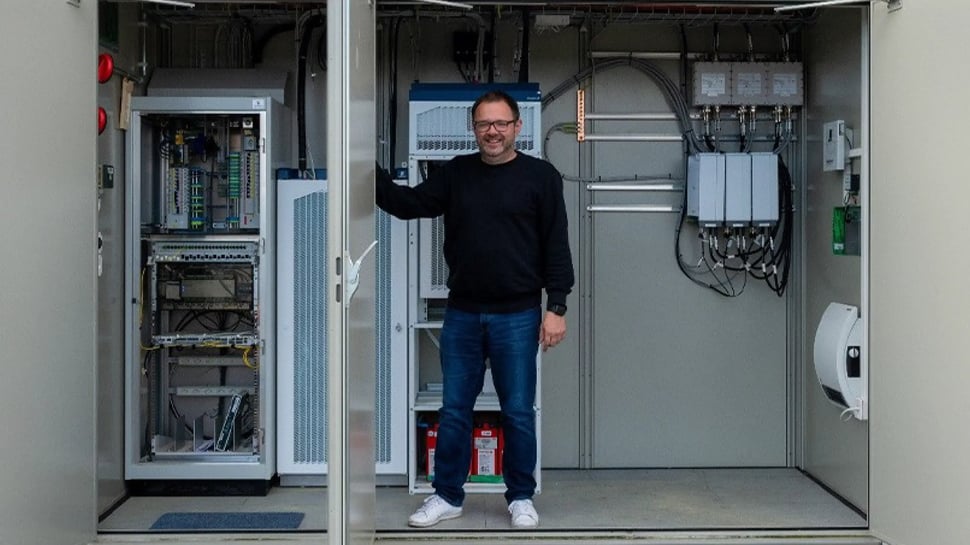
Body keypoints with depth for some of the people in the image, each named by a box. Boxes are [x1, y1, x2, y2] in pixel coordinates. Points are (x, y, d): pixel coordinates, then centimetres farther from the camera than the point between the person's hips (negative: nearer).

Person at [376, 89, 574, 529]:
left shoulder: (540, 176, -2)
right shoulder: (456, 173, 8)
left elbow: (556, 246, -4)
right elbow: (408, 204, 7)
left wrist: (557, 307, -9)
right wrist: (373, 174, -7)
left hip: (517, 316, -3)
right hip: (462, 314, 3)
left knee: (518, 412, 5)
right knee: (454, 409, 10)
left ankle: (521, 497, 21)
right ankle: (447, 496, 22)